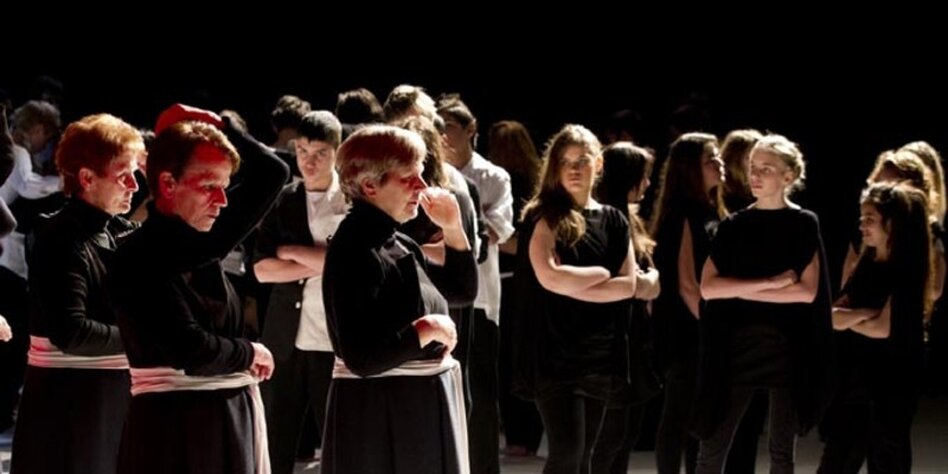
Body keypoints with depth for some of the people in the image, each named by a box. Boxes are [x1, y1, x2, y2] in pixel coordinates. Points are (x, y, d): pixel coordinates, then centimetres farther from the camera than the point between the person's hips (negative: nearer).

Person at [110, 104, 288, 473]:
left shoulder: (203, 239, 10)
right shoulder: (140, 261, -13)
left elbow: (271, 173, 17)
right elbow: (191, 350, -21)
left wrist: (215, 124, 7)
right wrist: (250, 354, -3)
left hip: (233, 418, 8)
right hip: (176, 429, -8)